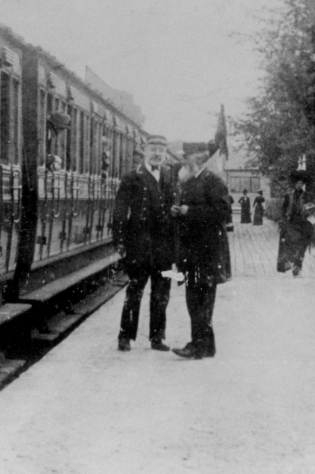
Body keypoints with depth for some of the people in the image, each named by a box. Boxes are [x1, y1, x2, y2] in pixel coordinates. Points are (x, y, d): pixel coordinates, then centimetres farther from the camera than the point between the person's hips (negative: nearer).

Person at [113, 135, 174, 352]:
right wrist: (120, 241, -10)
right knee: (135, 291, -1)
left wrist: (176, 242, 7)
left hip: (164, 246, 4)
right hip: (139, 244, -4)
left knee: (161, 293, 7)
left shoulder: (171, 178, 12)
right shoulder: (132, 178, 1)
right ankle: (126, 336, 7)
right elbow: (120, 212, -3)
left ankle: (157, 337, 17)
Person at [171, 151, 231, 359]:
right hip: (192, 249, 9)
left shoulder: (213, 182, -8)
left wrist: (189, 211, -18)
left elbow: (221, 212, -18)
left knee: (201, 298, -7)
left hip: (208, 250, -9)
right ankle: (205, 344, 21)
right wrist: (179, 212, 3)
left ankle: (200, 345, -3)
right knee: (194, 297, 11)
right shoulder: (191, 184, 17)